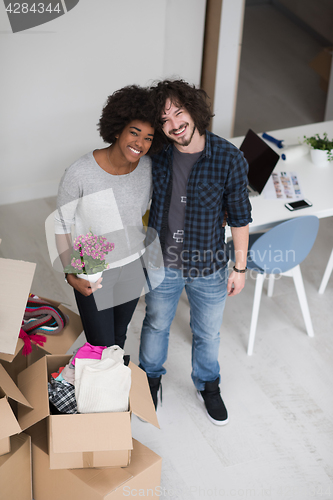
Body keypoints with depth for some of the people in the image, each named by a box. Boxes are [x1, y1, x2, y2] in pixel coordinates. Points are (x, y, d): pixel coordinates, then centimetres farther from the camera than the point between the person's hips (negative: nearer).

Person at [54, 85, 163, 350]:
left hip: (133, 267, 4)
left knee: (119, 335, 24)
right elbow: (61, 225, -14)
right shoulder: (79, 174, -26)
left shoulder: (149, 168, -11)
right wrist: (71, 275, -16)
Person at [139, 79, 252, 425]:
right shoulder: (155, 156, -13)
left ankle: (207, 384, 48)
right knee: (156, 325, 22)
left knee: (207, 333, 20)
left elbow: (239, 217, -9)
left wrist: (240, 267, -4)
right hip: (162, 264, 1)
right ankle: (150, 379, 50)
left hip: (208, 267, -1)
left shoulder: (229, 159, -20)